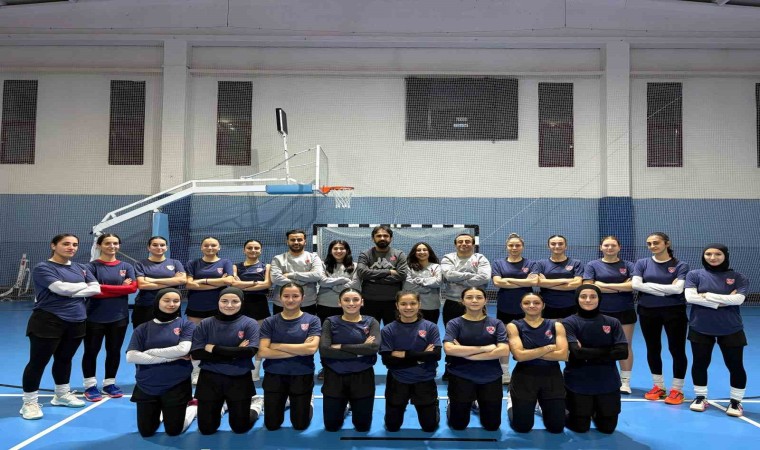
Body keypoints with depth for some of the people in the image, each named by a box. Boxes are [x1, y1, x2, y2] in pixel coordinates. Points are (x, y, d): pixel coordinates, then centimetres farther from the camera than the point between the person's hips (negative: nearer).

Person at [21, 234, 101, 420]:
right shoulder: (43, 268, -8)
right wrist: (83, 285, -6)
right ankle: (29, 402, 11)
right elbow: (61, 288, -22)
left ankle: (62, 395, 32)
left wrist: (71, 292, -11)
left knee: (64, 359, 17)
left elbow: (96, 289, -1)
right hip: (48, 321, -6)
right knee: (38, 362, 1)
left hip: (76, 321, 6)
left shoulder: (80, 268, 11)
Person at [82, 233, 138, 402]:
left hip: (119, 317, 3)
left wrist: (104, 288, -11)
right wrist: (120, 287, -13)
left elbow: (133, 287, -7)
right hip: (95, 317, -3)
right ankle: (90, 386, 16)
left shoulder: (126, 266, 6)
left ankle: (109, 383, 23)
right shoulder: (92, 266, -4)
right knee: (91, 351, 4)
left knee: (114, 351, 10)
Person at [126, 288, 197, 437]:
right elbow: (131, 356, -11)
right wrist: (170, 357, -16)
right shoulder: (143, 328, 1)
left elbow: (183, 349, -20)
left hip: (176, 386, -2)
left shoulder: (186, 325, -4)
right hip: (146, 387, 2)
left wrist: (150, 352, -11)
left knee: (174, 431, 8)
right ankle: (159, 413, 41)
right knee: (146, 432, 10)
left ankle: (193, 408, 36)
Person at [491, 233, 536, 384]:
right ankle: (504, 375, 17)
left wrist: (509, 280, -12)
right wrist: (524, 282, -11)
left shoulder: (530, 263, 4)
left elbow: (534, 281, -12)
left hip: (524, 308, 0)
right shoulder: (498, 263, 4)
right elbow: (497, 282, -11)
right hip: (504, 308, 0)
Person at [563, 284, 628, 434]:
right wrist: (606, 351, -13)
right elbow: (576, 352, -21)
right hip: (578, 383, -2)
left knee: (607, 428, 10)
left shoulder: (612, 323, 0)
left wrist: (588, 355, -15)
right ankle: (566, 413, 38)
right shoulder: (569, 323, -9)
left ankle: (595, 413, 42)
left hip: (608, 382, 3)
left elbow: (623, 352, -11)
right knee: (580, 428, 7)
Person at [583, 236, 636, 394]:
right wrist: (620, 288, -10)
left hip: (625, 311, 1)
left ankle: (625, 381, 10)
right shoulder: (592, 265, 3)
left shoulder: (628, 265, 6)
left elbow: (634, 285, -10)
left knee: (625, 346, 2)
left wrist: (605, 285, -14)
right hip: (600, 312, 0)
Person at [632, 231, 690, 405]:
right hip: (648, 311, 3)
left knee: (677, 350, 2)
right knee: (653, 349, 10)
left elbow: (678, 288, -16)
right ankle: (658, 386, 25)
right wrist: (666, 289, -12)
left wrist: (650, 286, -12)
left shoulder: (680, 265, -3)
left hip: (674, 311, -2)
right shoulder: (642, 263, 3)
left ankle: (677, 389, 15)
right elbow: (636, 284, -10)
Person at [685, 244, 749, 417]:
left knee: (736, 365, 4)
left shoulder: (738, 277, 0)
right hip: (700, 328, 0)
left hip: (731, 330, 0)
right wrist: (721, 302, -16)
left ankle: (735, 401, 21)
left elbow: (738, 299, -15)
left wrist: (707, 295, -15)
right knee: (700, 363, 9)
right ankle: (700, 397, 25)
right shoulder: (695, 275, 0)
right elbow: (690, 297, -14)